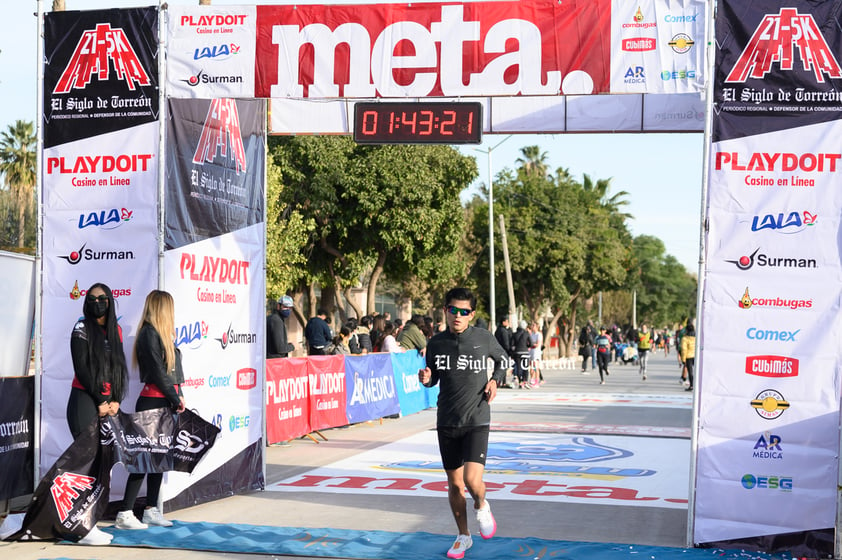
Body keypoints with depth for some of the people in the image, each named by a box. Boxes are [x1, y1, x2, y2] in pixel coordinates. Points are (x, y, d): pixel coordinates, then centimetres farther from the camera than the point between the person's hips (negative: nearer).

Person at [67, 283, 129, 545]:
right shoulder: (82, 329, -3)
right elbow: (82, 369, -9)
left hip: (108, 404, 6)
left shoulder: (115, 330, 13)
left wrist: (116, 401, 1)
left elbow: (120, 368, 13)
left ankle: (92, 522, 8)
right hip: (84, 401, -6)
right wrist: (100, 402, -8)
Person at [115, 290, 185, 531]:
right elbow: (157, 372, -15)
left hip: (164, 403, 9)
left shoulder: (160, 334, 16)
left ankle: (151, 510, 18)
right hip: (152, 403, -9)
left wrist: (177, 397, 3)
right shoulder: (149, 333, -13)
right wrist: (176, 398, -8)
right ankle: (125, 514, -4)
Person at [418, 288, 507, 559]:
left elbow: (502, 359, 14)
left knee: (472, 479, -18)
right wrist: (426, 380, -11)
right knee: (454, 483, 11)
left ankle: (482, 507, 18)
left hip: (476, 420, -2)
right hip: (447, 422, 3)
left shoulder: (484, 338, -6)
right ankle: (463, 536, 30)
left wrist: (496, 380, -4)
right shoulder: (436, 343, -2)